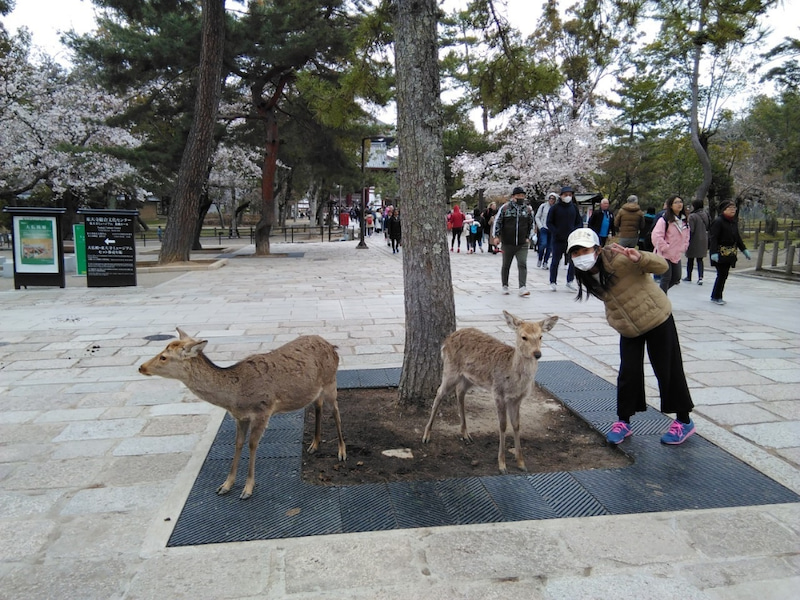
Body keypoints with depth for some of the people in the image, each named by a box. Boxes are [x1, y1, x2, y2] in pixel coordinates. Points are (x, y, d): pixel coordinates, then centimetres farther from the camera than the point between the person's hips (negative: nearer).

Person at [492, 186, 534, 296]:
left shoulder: (528, 210, 6)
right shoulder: (505, 208, -3)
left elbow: (531, 225, 20)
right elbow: (497, 222, 0)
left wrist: (527, 237, 16)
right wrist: (496, 236, -6)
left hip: (522, 244, 1)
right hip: (507, 243, -1)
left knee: (522, 264, -10)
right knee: (506, 265, 10)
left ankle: (522, 288, -12)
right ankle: (505, 286, 25)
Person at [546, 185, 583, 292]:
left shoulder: (574, 207, 9)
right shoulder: (555, 207, -1)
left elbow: (579, 222, 14)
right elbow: (549, 223, -1)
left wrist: (574, 232, -5)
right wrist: (556, 233, -13)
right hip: (557, 239, -3)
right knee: (555, 261, 4)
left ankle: (570, 281, 12)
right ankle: (553, 282, 13)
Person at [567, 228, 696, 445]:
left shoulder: (619, 259, -26)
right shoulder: (587, 277, -5)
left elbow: (662, 266, -27)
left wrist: (640, 258, -45)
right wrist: (613, 318, 0)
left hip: (657, 319, -5)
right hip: (628, 329, 5)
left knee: (668, 370, 4)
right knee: (628, 373, 3)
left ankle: (684, 421, 21)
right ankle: (623, 421, 19)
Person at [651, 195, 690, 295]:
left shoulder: (684, 221, 11)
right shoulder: (664, 219, -12)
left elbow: (686, 237, 22)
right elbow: (656, 236, -19)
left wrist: (683, 248, 8)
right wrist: (665, 248, -17)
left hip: (677, 256, 7)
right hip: (665, 255, -7)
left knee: (676, 278, 12)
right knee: (666, 279, -6)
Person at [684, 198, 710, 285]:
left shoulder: (692, 216, -17)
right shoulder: (705, 214, 4)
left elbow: (690, 230, -18)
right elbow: (708, 227, 11)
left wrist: (687, 240, -10)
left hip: (694, 241, -6)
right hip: (703, 241, 6)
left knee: (690, 260, 9)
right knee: (700, 260, 8)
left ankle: (689, 277, 20)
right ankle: (700, 277, -4)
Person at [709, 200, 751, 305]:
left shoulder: (733, 222, 13)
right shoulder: (718, 221, -12)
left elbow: (737, 237, 22)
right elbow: (713, 238, -17)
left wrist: (744, 250, 19)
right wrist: (714, 252, -26)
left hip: (730, 253, 8)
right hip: (720, 253, -8)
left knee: (724, 275, 8)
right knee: (721, 274, -8)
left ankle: (716, 296, 17)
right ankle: (716, 297, 3)